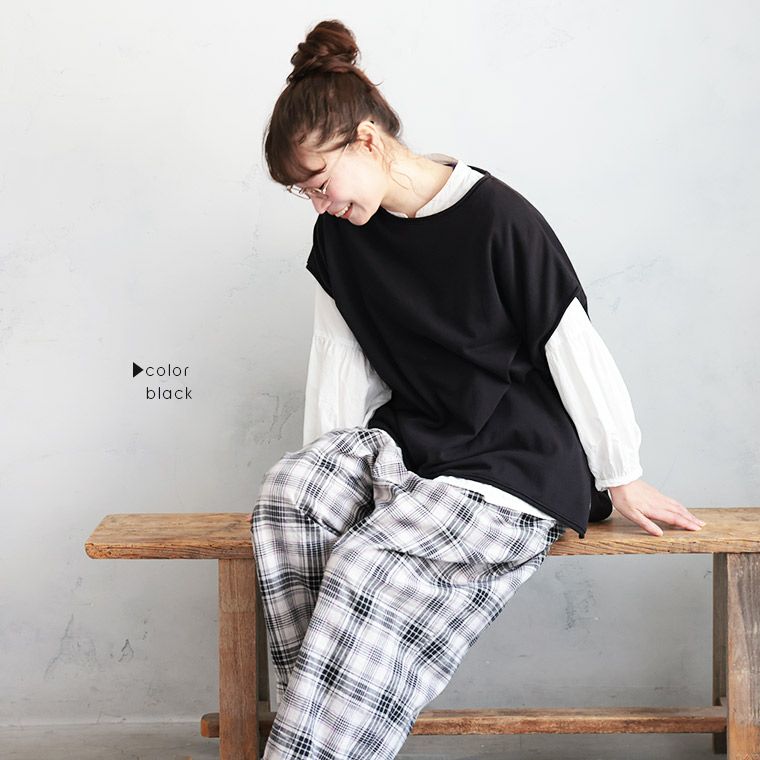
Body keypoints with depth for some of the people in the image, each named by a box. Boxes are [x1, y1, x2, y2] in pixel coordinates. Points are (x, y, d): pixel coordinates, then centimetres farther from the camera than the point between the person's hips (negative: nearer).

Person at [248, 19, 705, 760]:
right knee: (287, 491, -23)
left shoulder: (498, 219, -15)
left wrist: (622, 480, -3)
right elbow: (340, 362, 8)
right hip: (405, 444, 6)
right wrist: (328, 475, 6)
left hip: (516, 468, -6)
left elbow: (576, 352, -10)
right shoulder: (341, 236, 4)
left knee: (367, 569, -27)